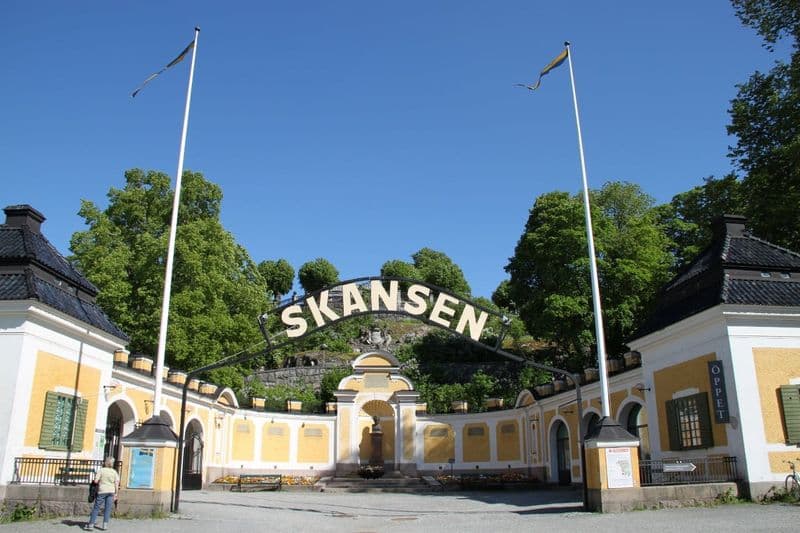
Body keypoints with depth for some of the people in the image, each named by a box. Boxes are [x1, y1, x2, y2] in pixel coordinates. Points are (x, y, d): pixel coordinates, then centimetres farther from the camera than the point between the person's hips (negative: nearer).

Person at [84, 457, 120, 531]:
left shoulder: (101, 470, -4)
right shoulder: (114, 472, 4)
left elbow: (96, 481, -10)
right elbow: (116, 484, 1)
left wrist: (99, 480, 13)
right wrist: (116, 494, 5)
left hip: (102, 491, -2)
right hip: (111, 492, 3)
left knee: (96, 508, 5)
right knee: (107, 509, 6)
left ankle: (90, 525, 7)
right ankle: (105, 525, 5)